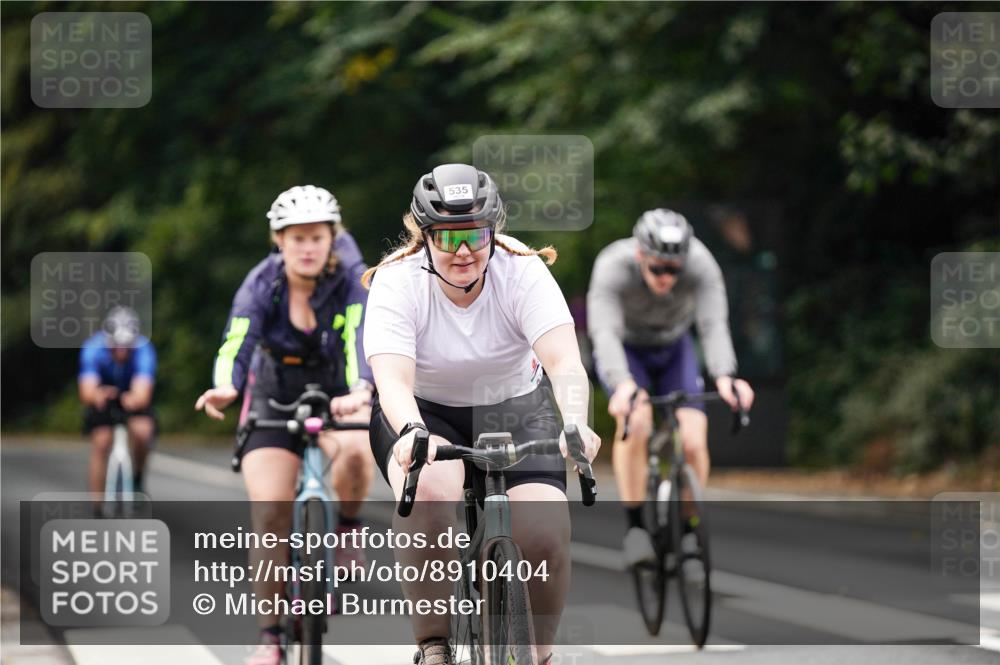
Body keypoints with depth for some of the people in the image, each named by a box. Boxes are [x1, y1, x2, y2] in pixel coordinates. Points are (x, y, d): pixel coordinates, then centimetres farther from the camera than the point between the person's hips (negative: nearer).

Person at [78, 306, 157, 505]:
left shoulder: (143, 350, -35)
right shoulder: (93, 348, -32)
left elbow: (143, 393, -47)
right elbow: (86, 391, -44)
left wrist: (134, 399, -72)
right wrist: (97, 395, -68)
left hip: (133, 394, -1)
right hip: (104, 394, 1)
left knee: (143, 430, -28)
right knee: (101, 444, -14)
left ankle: (138, 478, 0)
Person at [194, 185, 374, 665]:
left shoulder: (353, 281, -19)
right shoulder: (261, 285, -17)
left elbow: (362, 342, -35)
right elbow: (236, 345, -32)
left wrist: (360, 391, -57)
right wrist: (225, 388, -55)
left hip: (338, 395, -1)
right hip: (275, 400, 1)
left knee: (356, 451, -36)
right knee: (270, 511, -15)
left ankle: (347, 526, -5)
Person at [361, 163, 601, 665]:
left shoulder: (523, 273, -19)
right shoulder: (396, 283, -21)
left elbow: (564, 360, -32)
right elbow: (393, 378, -34)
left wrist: (575, 424, -52)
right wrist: (411, 433, -55)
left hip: (515, 408, 1)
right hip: (423, 411, -1)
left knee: (548, 534, -22)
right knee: (428, 492, -36)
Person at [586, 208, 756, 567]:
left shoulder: (701, 265, -31)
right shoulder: (613, 268, -35)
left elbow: (714, 324, -42)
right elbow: (605, 331, -47)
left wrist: (724, 376, -61)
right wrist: (623, 385, -65)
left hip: (673, 349, 2)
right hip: (625, 349, -2)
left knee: (693, 441, -18)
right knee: (635, 422, -31)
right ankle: (635, 528, -20)